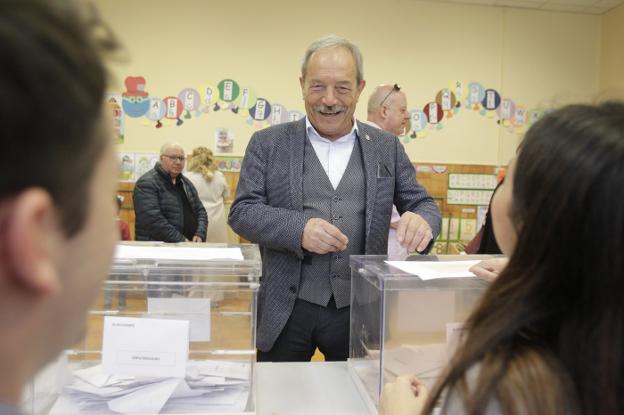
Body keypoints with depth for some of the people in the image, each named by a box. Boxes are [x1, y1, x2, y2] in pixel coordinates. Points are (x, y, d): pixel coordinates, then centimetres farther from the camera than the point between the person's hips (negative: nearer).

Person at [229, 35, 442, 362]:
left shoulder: (386, 148, 6)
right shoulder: (268, 144, 2)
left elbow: (422, 204, 8)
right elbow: (241, 212, -3)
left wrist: (421, 220, -17)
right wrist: (299, 228, -22)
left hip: (361, 311, 2)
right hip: (288, 310, -1)